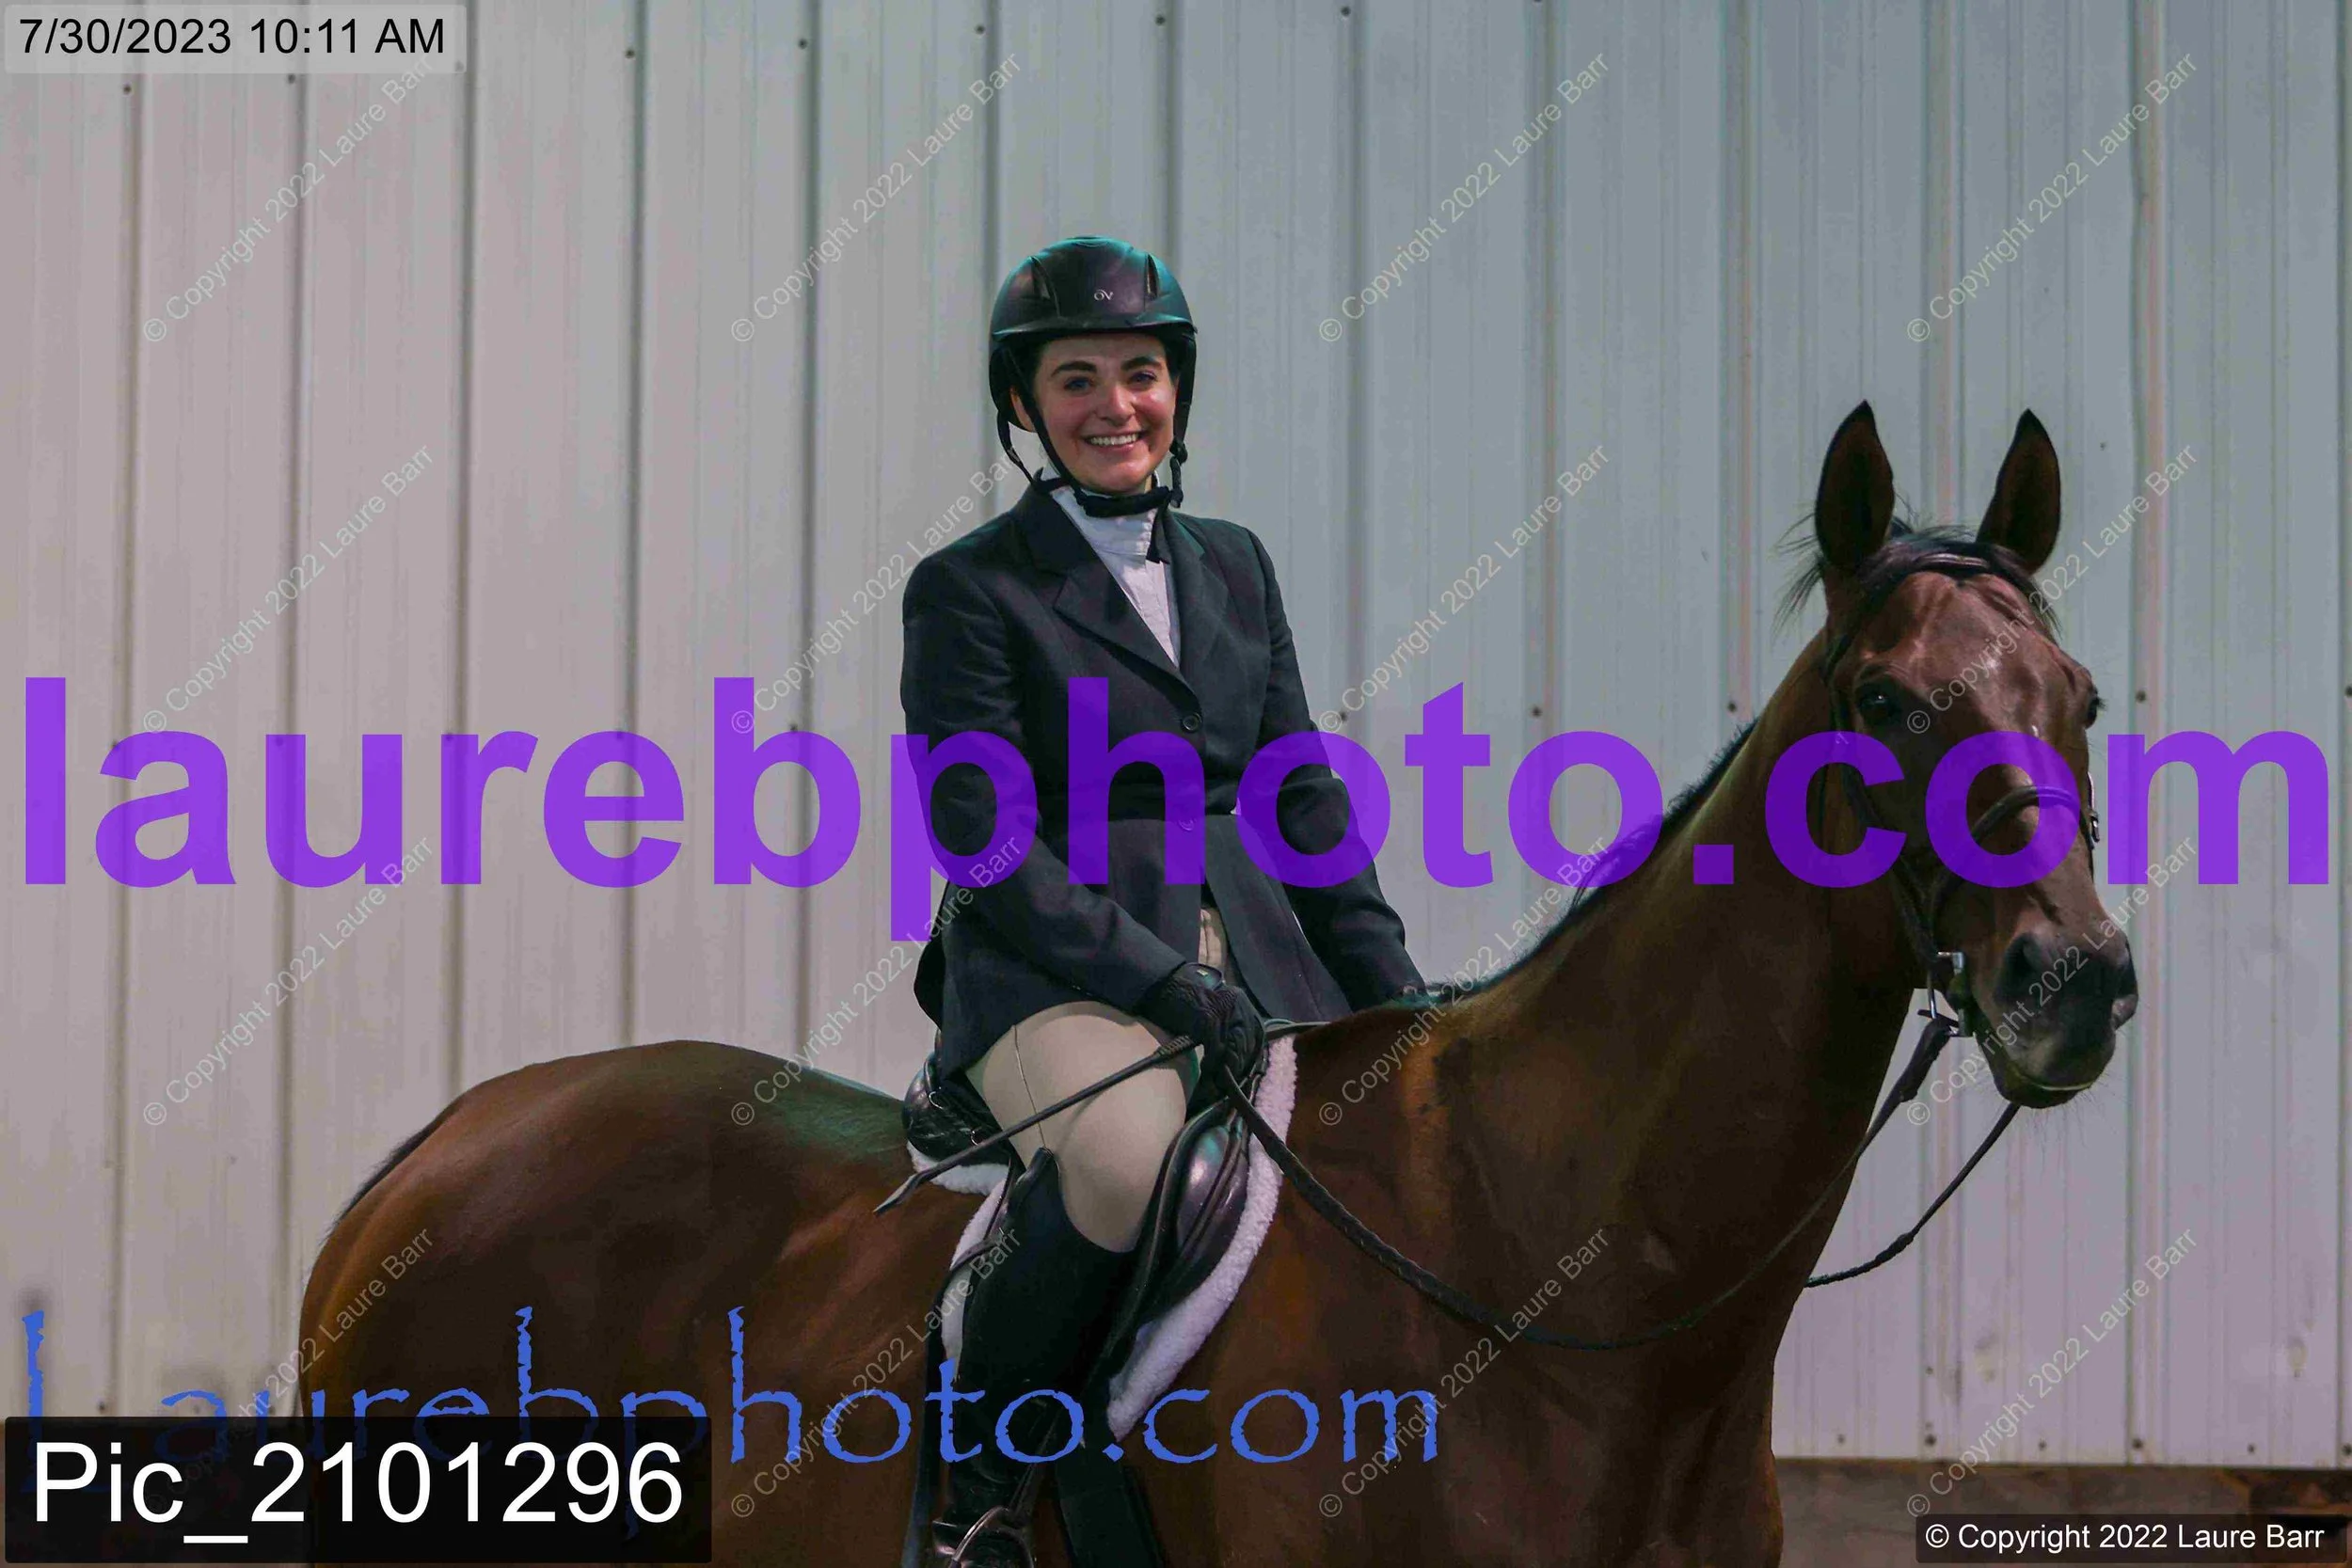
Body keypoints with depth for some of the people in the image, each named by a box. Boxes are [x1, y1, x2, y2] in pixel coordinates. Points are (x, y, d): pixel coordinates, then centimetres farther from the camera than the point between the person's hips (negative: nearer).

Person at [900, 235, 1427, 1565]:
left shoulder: (1234, 567, 17)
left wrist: (1399, 994, 6)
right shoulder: (971, 591, 0)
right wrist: (1165, 984, -17)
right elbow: (988, 846, -8)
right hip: (1054, 975, -6)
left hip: (1257, 959, 6)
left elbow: (1306, 800, 18)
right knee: (1127, 1155, -37)